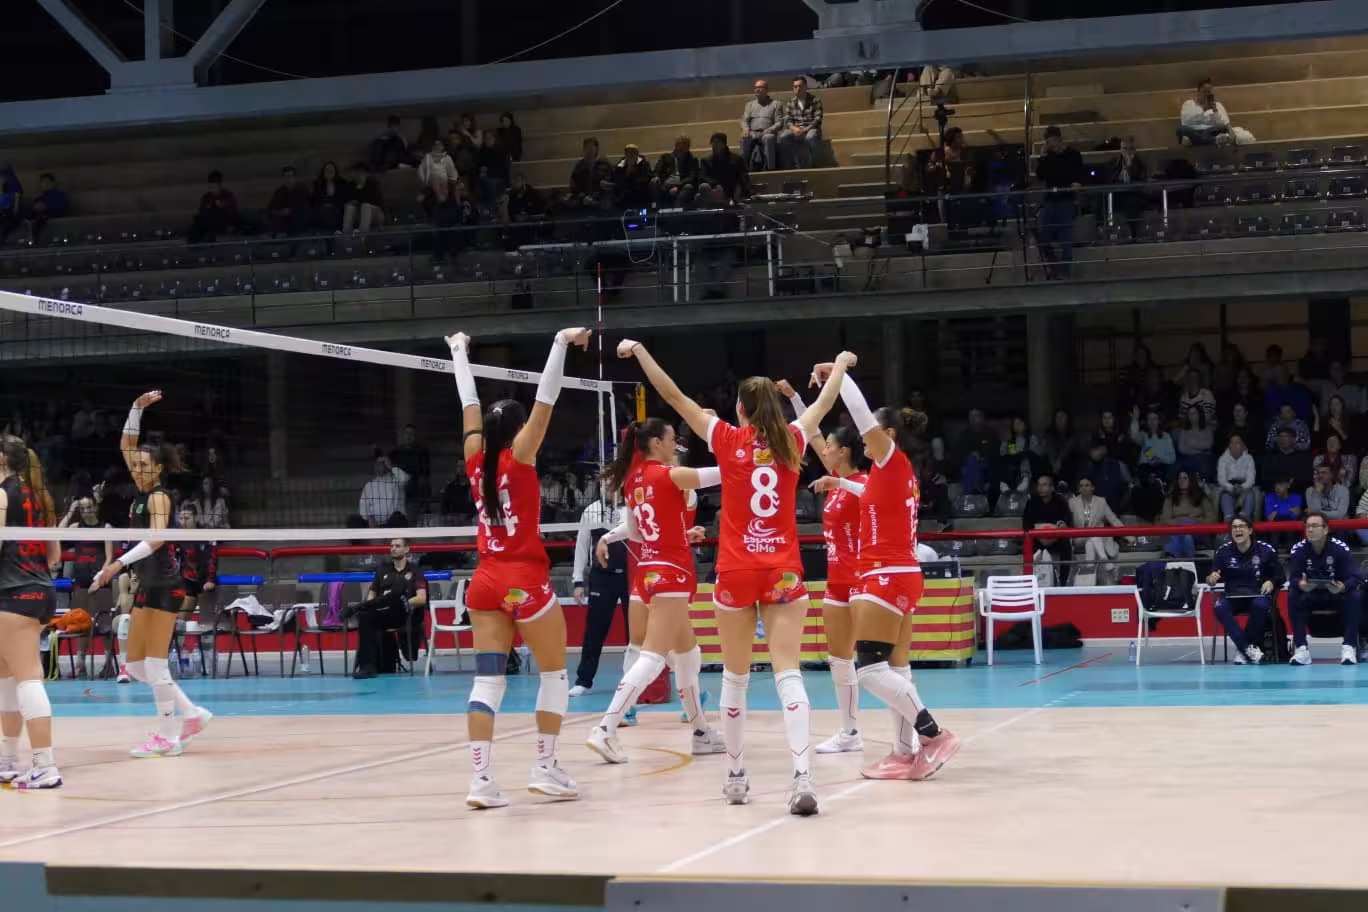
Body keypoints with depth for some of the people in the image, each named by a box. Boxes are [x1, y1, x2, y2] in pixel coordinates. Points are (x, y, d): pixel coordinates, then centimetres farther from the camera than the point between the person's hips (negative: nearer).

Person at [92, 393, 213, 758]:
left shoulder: (159, 495, -11)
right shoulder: (141, 491, 10)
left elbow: (156, 538, -27)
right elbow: (126, 445, 16)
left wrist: (120, 562, -34)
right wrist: (137, 409, 6)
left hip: (165, 586, -9)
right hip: (147, 585, 9)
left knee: (155, 665, -7)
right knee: (135, 665, 9)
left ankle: (168, 737, 1)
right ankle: (192, 715, 16)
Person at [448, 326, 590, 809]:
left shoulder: (476, 458, 5)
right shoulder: (518, 456, -6)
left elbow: (469, 403, 17)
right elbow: (546, 400, -10)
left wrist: (459, 351, 29)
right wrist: (561, 343, -8)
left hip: (486, 582, 5)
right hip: (525, 581, -5)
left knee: (488, 679, -1)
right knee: (554, 672, 11)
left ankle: (481, 779, -10)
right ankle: (546, 768, 11)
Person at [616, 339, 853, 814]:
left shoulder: (728, 440, -1)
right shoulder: (791, 441, 4)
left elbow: (673, 395, 1)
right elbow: (824, 402, 23)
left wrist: (638, 351, 8)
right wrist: (841, 364, 41)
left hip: (737, 571, -1)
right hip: (784, 572, 1)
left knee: (735, 676, 12)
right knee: (788, 673, -7)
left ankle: (736, 776, 19)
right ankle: (802, 775, -23)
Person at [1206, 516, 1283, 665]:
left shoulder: (1266, 550, -4)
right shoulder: (1223, 551, 1)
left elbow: (1279, 576, 3)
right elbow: (1212, 578, 0)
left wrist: (1271, 582, -19)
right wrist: (1211, 579, -24)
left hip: (1258, 594, -1)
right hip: (1232, 595, 1)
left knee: (1260, 606, -36)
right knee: (1219, 607, -31)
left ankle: (1241, 649, -19)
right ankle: (1247, 648, -30)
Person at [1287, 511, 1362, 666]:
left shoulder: (1340, 548, -19)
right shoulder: (1299, 549, -13)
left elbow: (1355, 576, -25)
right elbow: (1293, 578, -19)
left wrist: (1343, 587, -47)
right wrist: (1300, 584, -44)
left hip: (1337, 594, -1)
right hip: (1310, 594, 2)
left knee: (1354, 598, -32)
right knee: (1293, 598, -28)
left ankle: (1349, 647, -29)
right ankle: (1301, 648, -27)